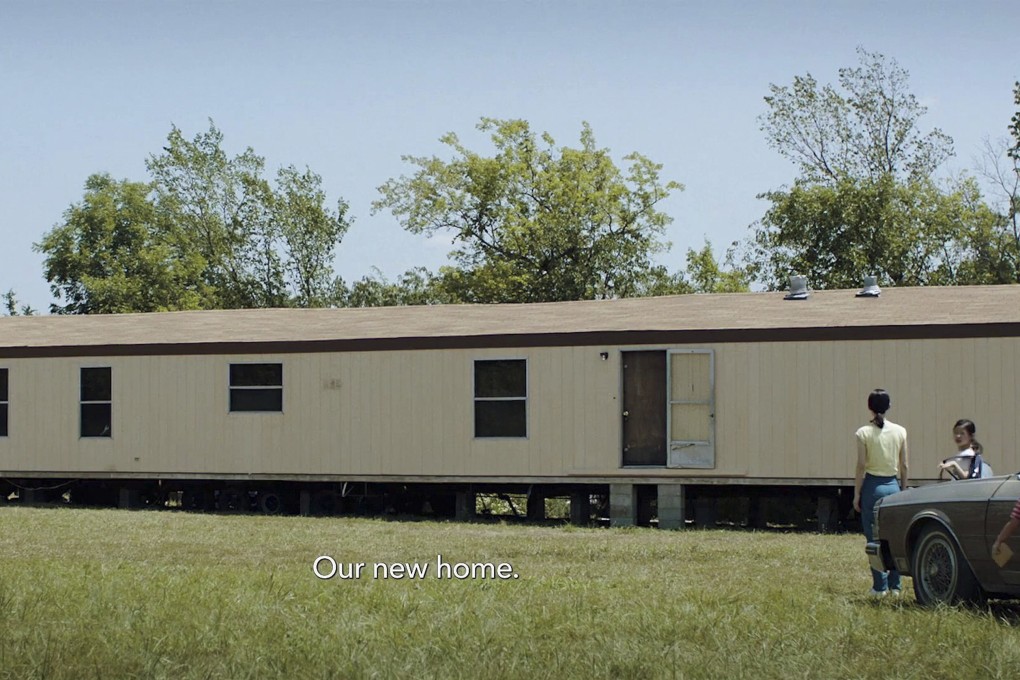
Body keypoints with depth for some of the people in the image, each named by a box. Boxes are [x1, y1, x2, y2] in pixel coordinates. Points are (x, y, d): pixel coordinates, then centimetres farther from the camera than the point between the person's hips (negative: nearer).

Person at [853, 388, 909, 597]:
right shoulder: (900, 431, 1)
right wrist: (903, 489, 15)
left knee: (874, 538, 1)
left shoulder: (864, 433, -7)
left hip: (872, 486, -3)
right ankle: (895, 585, 9)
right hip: (892, 485, 3)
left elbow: (861, 466, -7)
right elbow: (904, 466, 5)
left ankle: (880, 586, 0)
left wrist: (857, 494, -1)